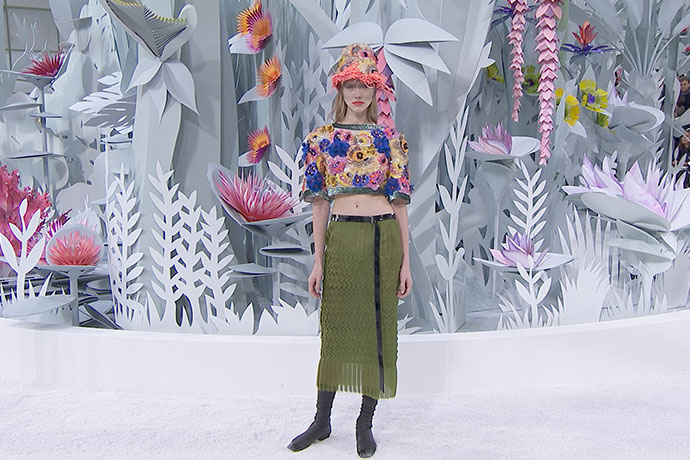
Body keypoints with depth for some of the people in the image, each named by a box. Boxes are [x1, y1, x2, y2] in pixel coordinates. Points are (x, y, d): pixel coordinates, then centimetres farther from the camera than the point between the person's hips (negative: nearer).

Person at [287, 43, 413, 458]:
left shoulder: (389, 139, 7)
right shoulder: (323, 138, 7)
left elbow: (400, 202, 5)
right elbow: (320, 202, 5)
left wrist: (406, 260, 0)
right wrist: (318, 261, 1)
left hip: (384, 238, 0)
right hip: (342, 238, 0)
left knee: (379, 326, 6)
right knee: (337, 325, 8)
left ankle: (366, 423, 22)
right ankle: (322, 421, 24)